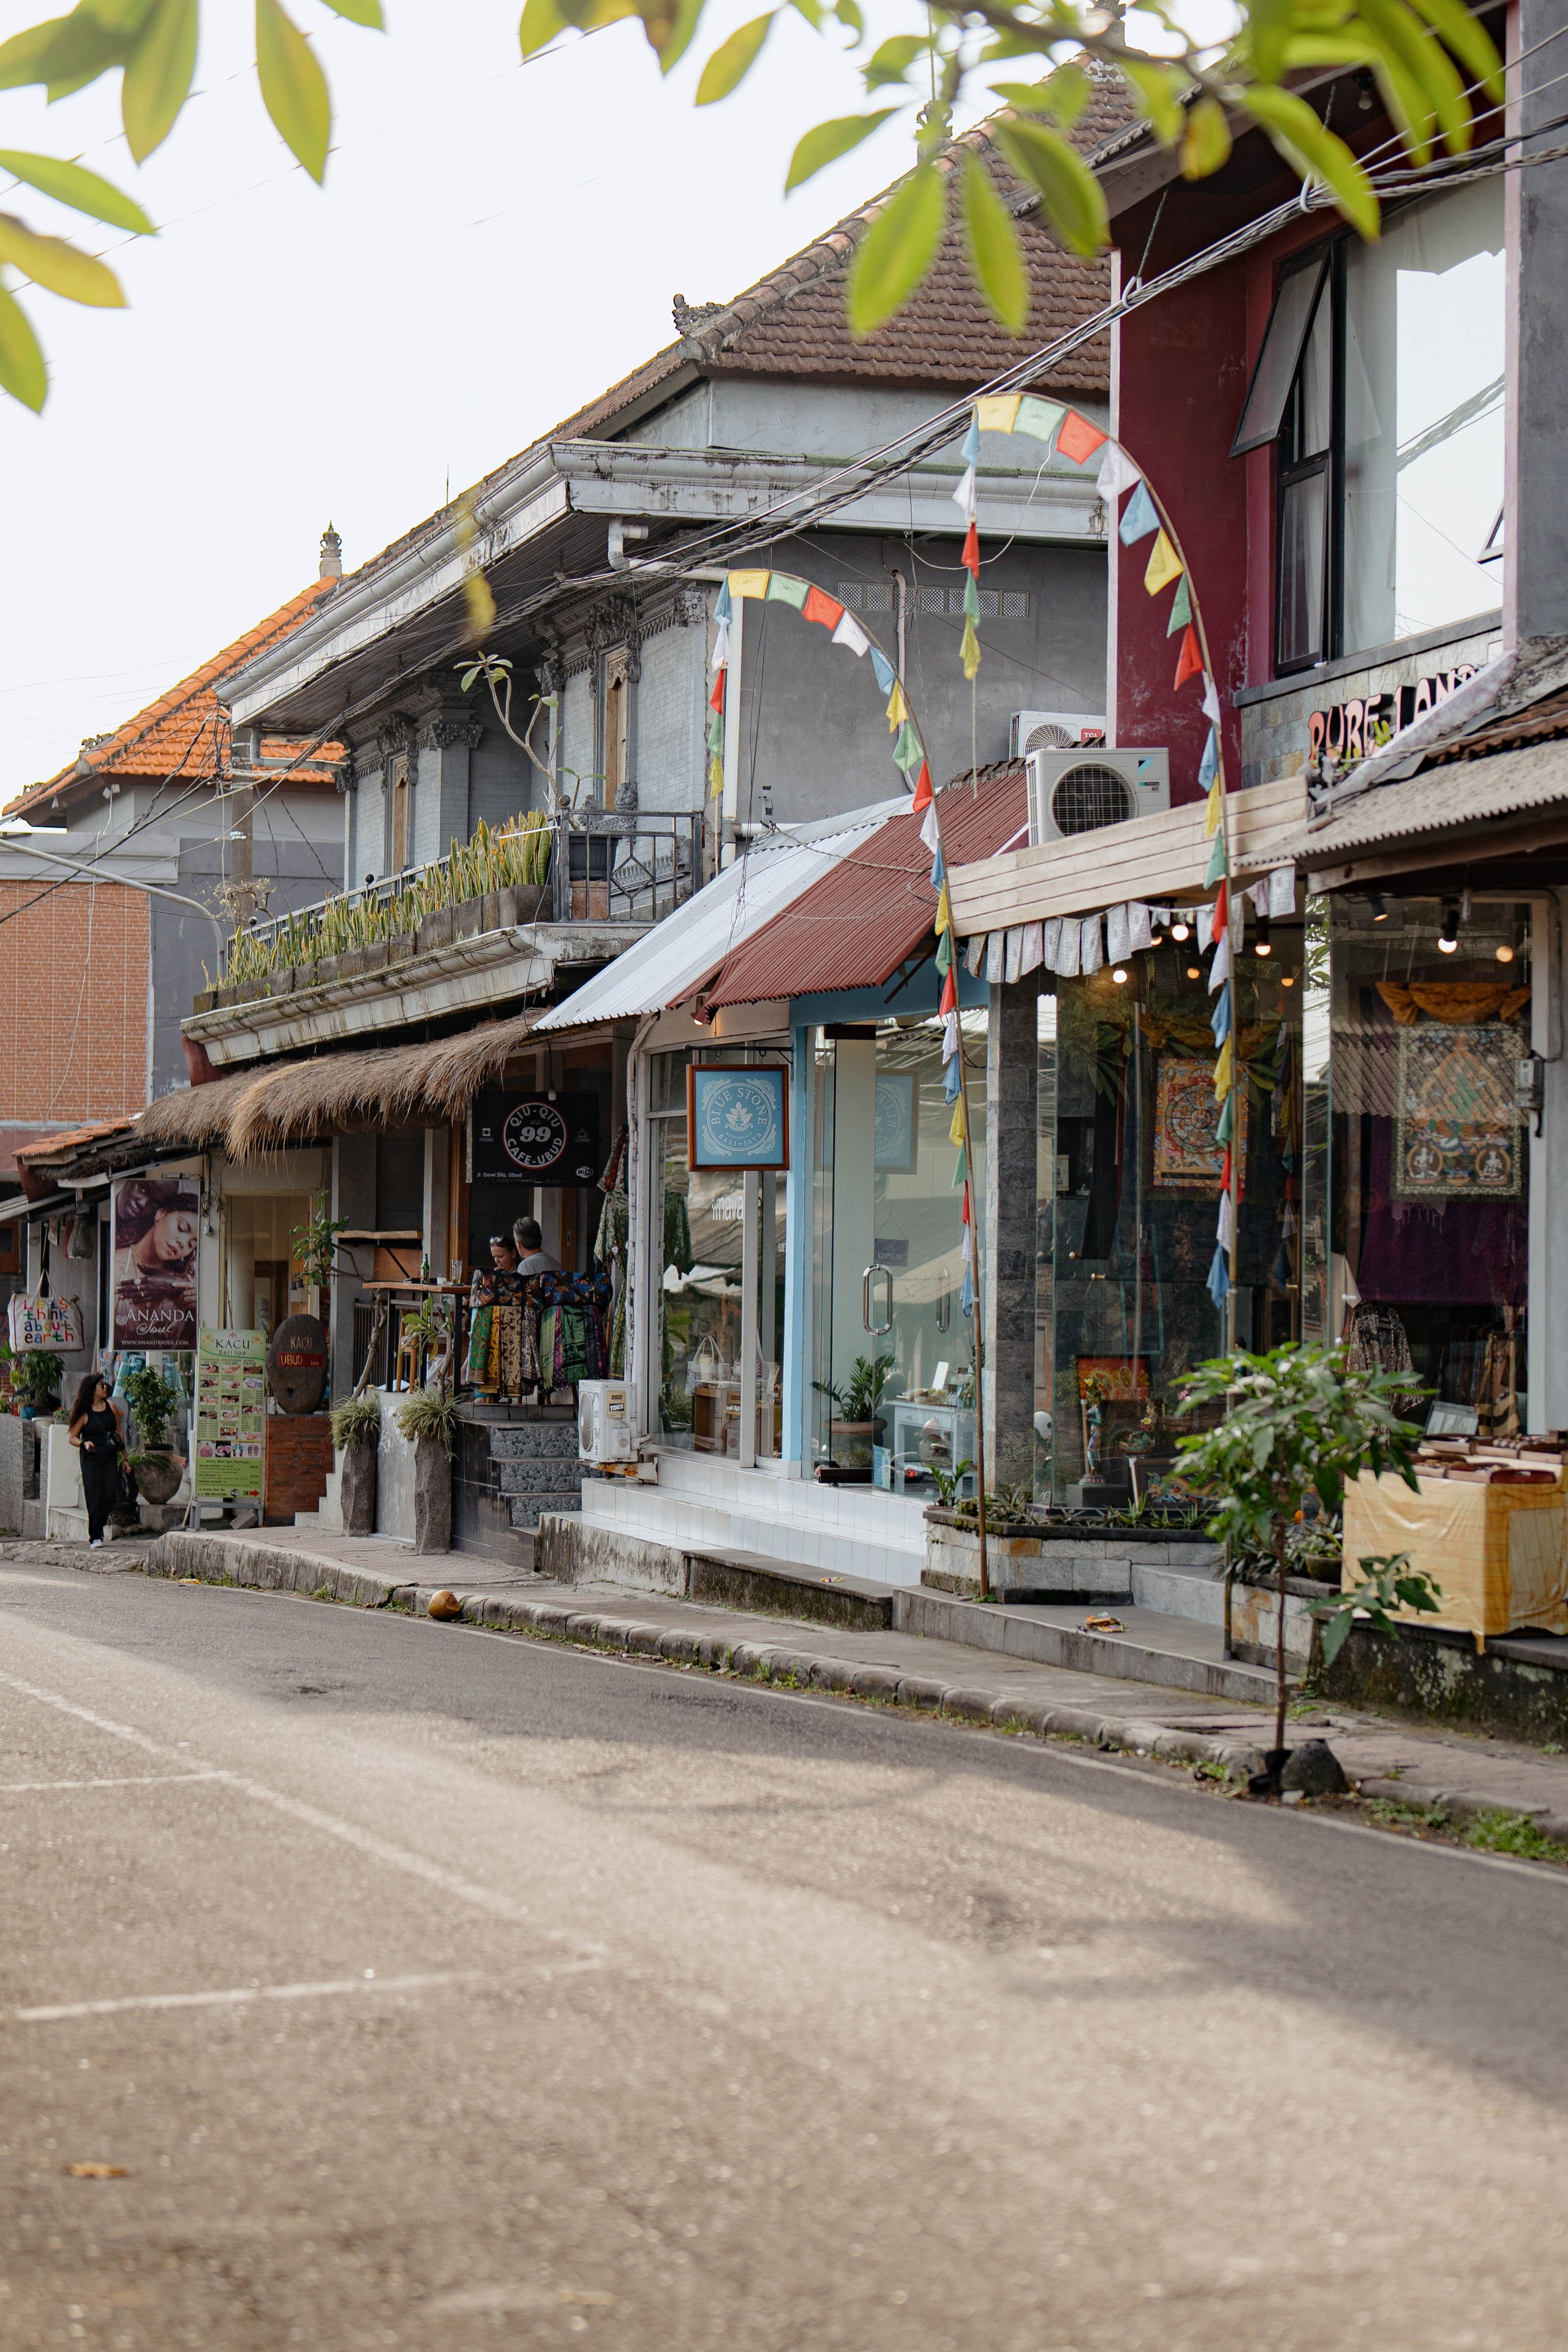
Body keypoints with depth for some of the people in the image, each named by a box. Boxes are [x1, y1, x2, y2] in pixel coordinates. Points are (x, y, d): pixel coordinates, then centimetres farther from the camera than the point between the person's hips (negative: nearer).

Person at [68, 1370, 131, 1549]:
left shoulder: (111, 1406, 7)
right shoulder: (84, 1413, -4)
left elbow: (119, 1431, 15)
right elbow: (72, 1437, 0)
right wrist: (84, 1444, -20)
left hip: (110, 1459, 4)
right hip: (91, 1460, -4)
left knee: (110, 1497, -2)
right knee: (95, 1499, -7)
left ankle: (96, 1527, 22)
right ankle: (95, 1537, 1)